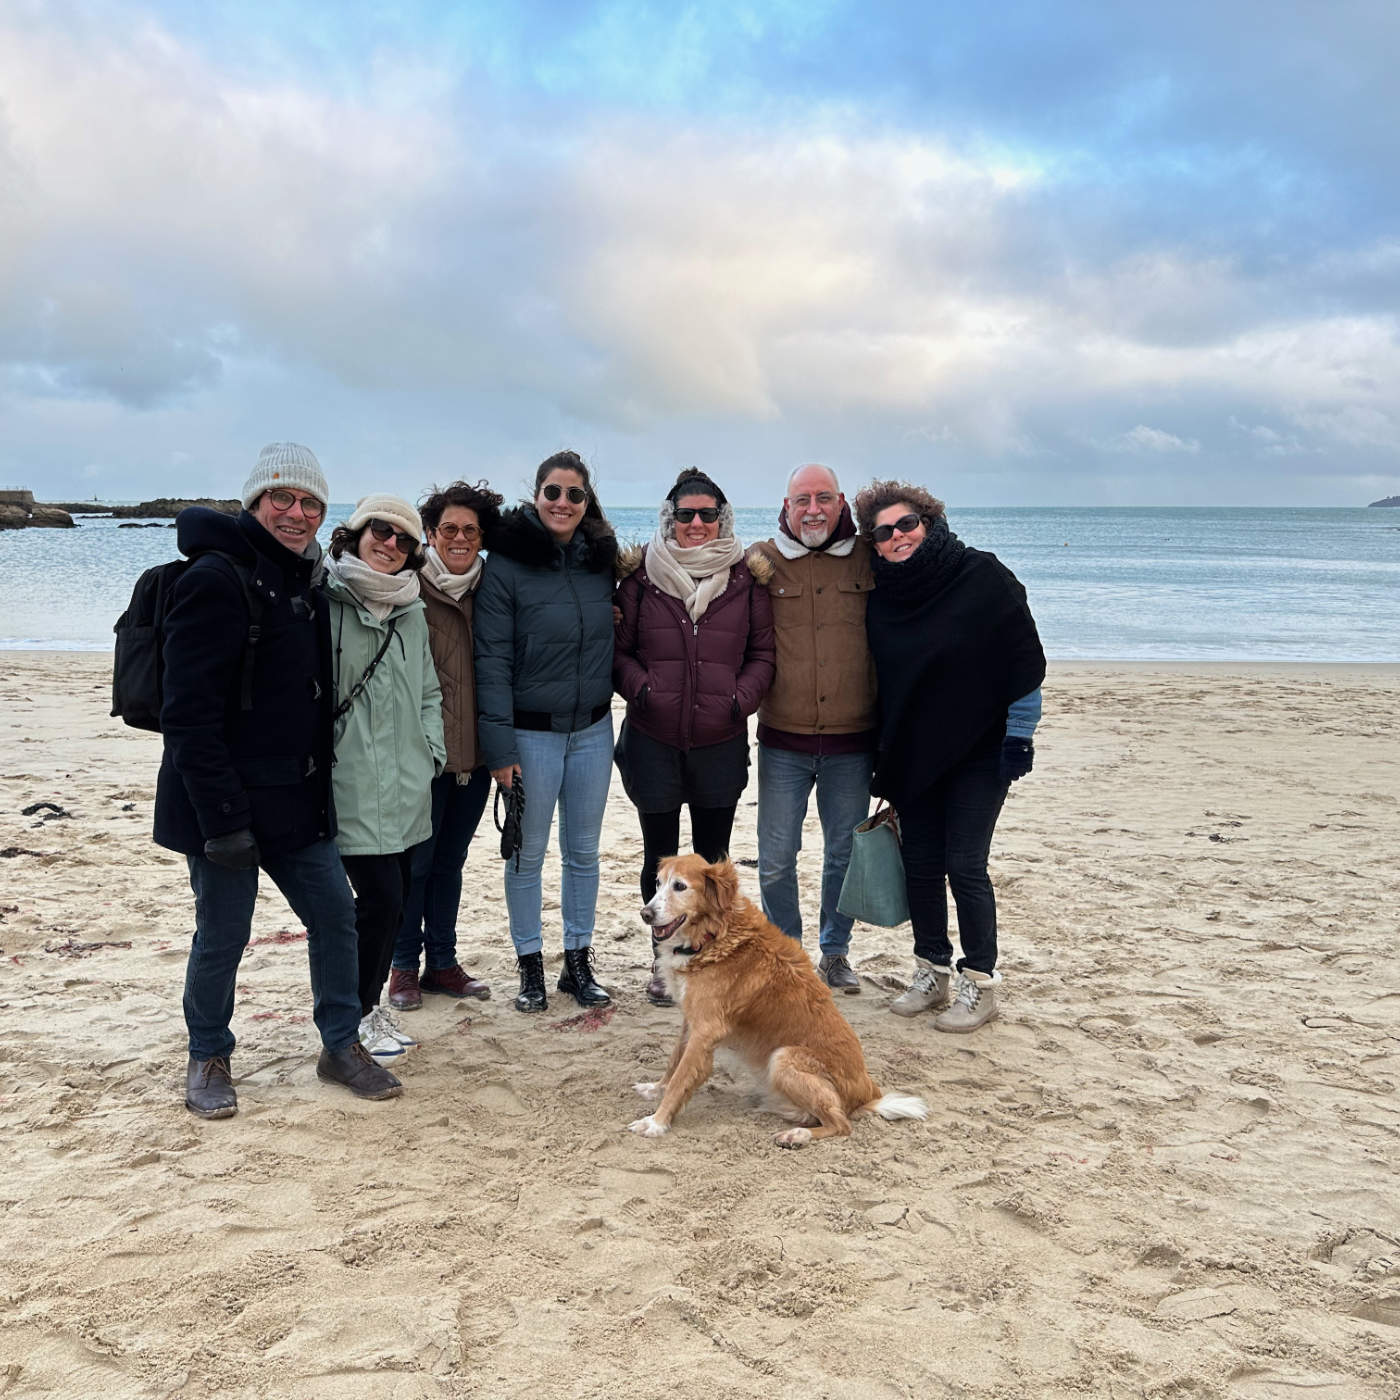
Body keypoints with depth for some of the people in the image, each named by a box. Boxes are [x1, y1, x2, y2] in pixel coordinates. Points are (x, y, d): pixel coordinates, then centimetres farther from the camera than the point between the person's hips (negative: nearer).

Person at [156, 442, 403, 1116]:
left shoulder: (306, 583, 11)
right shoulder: (217, 578, -16)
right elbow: (189, 714, -21)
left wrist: (319, 792, 15)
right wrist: (223, 818, -24)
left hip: (297, 801, 8)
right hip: (226, 805, -8)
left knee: (335, 914, 9)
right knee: (222, 936, 5)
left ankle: (341, 1046, 24)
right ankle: (208, 1058, 26)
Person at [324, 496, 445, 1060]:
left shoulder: (412, 614, 13)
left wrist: (431, 751, 11)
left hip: (408, 790, 7)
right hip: (352, 786, -6)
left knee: (394, 898, 12)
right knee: (381, 898, -8)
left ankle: (371, 1003, 30)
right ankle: (358, 1016, 12)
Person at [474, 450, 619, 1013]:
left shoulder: (602, 560, 4)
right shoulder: (506, 563, -10)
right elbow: (491, 659, -13)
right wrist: (499, 745, -16)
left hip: (593, 729, 4)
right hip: (531, 733, -4)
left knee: (583, 850, 12)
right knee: (528, 852, 6)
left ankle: (578, 962, 25)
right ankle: (530, 966, 21)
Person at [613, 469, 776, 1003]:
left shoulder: (745, 577, 3)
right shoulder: (642, 574, 0)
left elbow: (763, 652, 6)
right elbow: (618, 649, 4)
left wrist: (741, 697, -10)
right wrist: (639, 686, -14)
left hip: (721, 742, 1)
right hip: (653, 741, 0)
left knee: (713, 854, 11)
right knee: (659, 855, 9)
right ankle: (663, 962, 24)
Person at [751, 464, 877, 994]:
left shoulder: (870, 559, 1)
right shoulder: (761, 562, 0)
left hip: (852, 740, 1)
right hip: (782, 739, -1)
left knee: (845, 853, 13)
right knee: (776, 858, 6)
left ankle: (835, 951, 31)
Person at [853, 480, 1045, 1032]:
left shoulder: (983, 576, -10)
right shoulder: (881, 599, 4)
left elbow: (1025, 658, -8)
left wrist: (1019, 735, -11)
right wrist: (883, 765, 12)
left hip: (979, 751, -5)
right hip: (912, 756, 5)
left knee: (964, 865, -6)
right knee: (920, 864, 8)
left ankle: (979, 983, 8)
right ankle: (931, 972, 24)